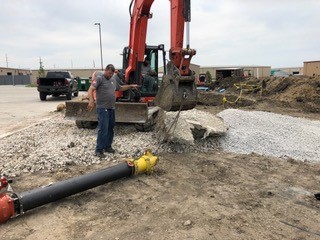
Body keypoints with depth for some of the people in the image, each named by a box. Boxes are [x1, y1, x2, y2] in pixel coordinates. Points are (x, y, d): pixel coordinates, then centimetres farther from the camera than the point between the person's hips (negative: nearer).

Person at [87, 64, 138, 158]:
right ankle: (99, 150, -2)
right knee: (103, 129, -10)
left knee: (110, 129, 13)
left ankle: (107, 146, 26)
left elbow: (120, 88, 32)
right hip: (102, 108, -8)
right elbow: (91, 90, -17)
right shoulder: (99, 78, -7)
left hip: (111, 108, 8)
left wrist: (131, 86, 24)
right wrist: (91, 100, -33)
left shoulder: (113, 80, 16)